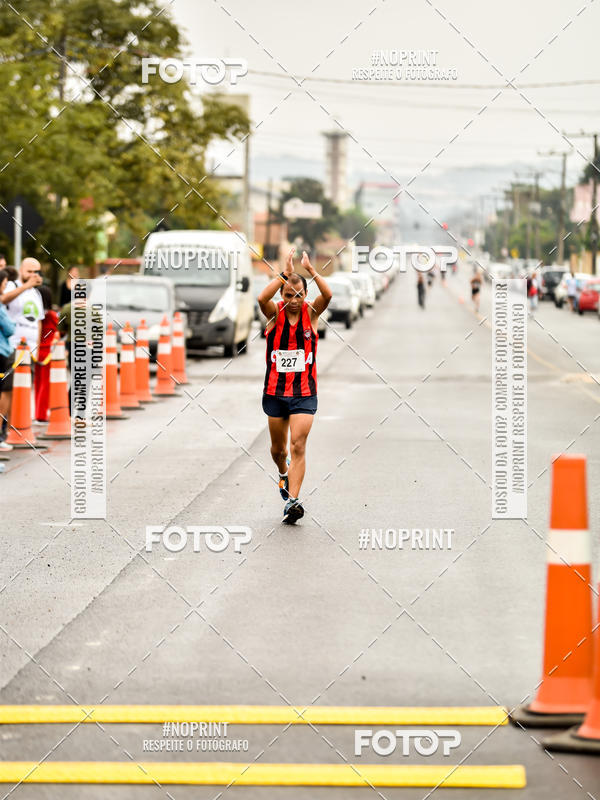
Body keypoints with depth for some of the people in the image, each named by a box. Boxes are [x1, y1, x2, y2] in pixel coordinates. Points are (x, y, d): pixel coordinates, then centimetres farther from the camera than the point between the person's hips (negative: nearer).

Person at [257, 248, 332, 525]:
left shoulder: (311, 312, -4)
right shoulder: (275, 313, -6)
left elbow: (327, 295, -25)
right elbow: (262, 298, -29)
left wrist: (311, 270, -37)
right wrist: (285, 273, -36)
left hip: (304, 393, -1)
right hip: (275, 391, 1)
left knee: (298, 446, -13)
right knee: (278, 447, 16)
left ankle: (292, 501, -17)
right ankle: (283, 474, 48)